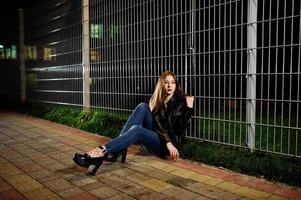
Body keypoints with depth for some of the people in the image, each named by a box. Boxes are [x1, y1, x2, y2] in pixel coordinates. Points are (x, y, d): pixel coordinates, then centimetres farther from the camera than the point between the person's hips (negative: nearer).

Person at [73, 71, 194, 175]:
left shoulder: (181, 102, 0)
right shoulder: (156, 101, 9)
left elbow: (182, 128, -10)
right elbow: (157, 125, -2)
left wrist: (189, 108, -18)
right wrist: (167, 141, -18)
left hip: (167, 146, -4)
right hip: (154, 137, 4)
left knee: (136, 130, -33)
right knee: (143, 107, -21)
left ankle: (101, 152, -44)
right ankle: (119, 149, -30)